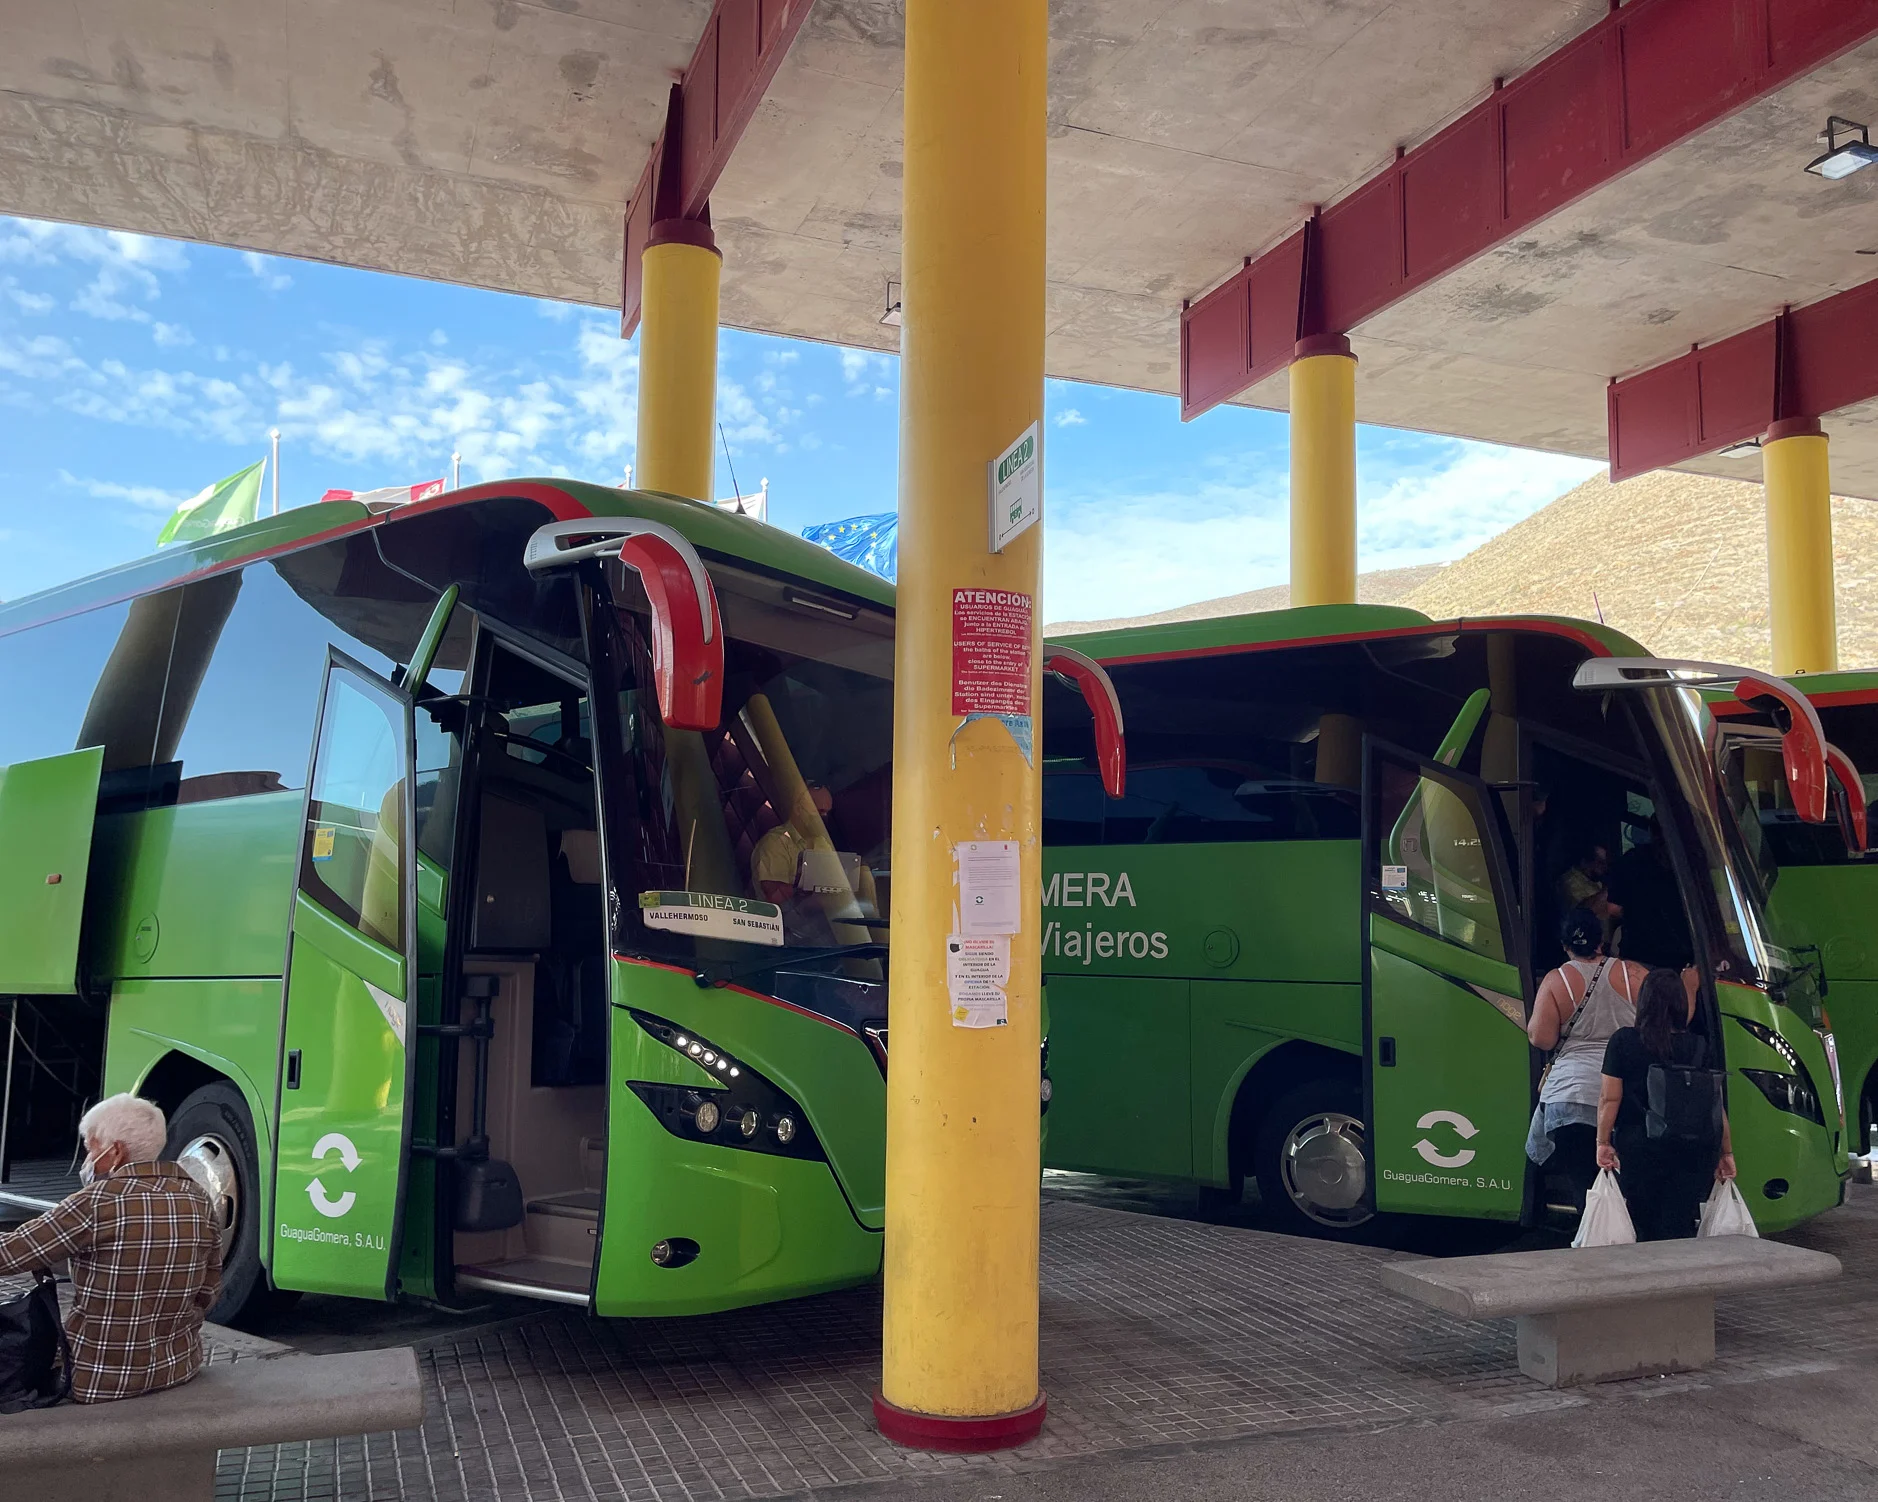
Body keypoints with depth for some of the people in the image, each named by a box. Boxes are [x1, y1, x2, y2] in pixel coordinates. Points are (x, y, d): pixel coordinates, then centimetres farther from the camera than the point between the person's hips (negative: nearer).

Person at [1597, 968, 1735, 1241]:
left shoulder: (1623, 1041, -5)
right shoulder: (1699, 1047, 0)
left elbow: (1610, 1099, -7)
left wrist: (1603, 1142, 1)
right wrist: (1726, 1152, 10)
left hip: (1639, 1150, -1)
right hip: (1693, 1152, 2)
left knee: (1645, 1229, 9)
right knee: (1678, 1229, 6)